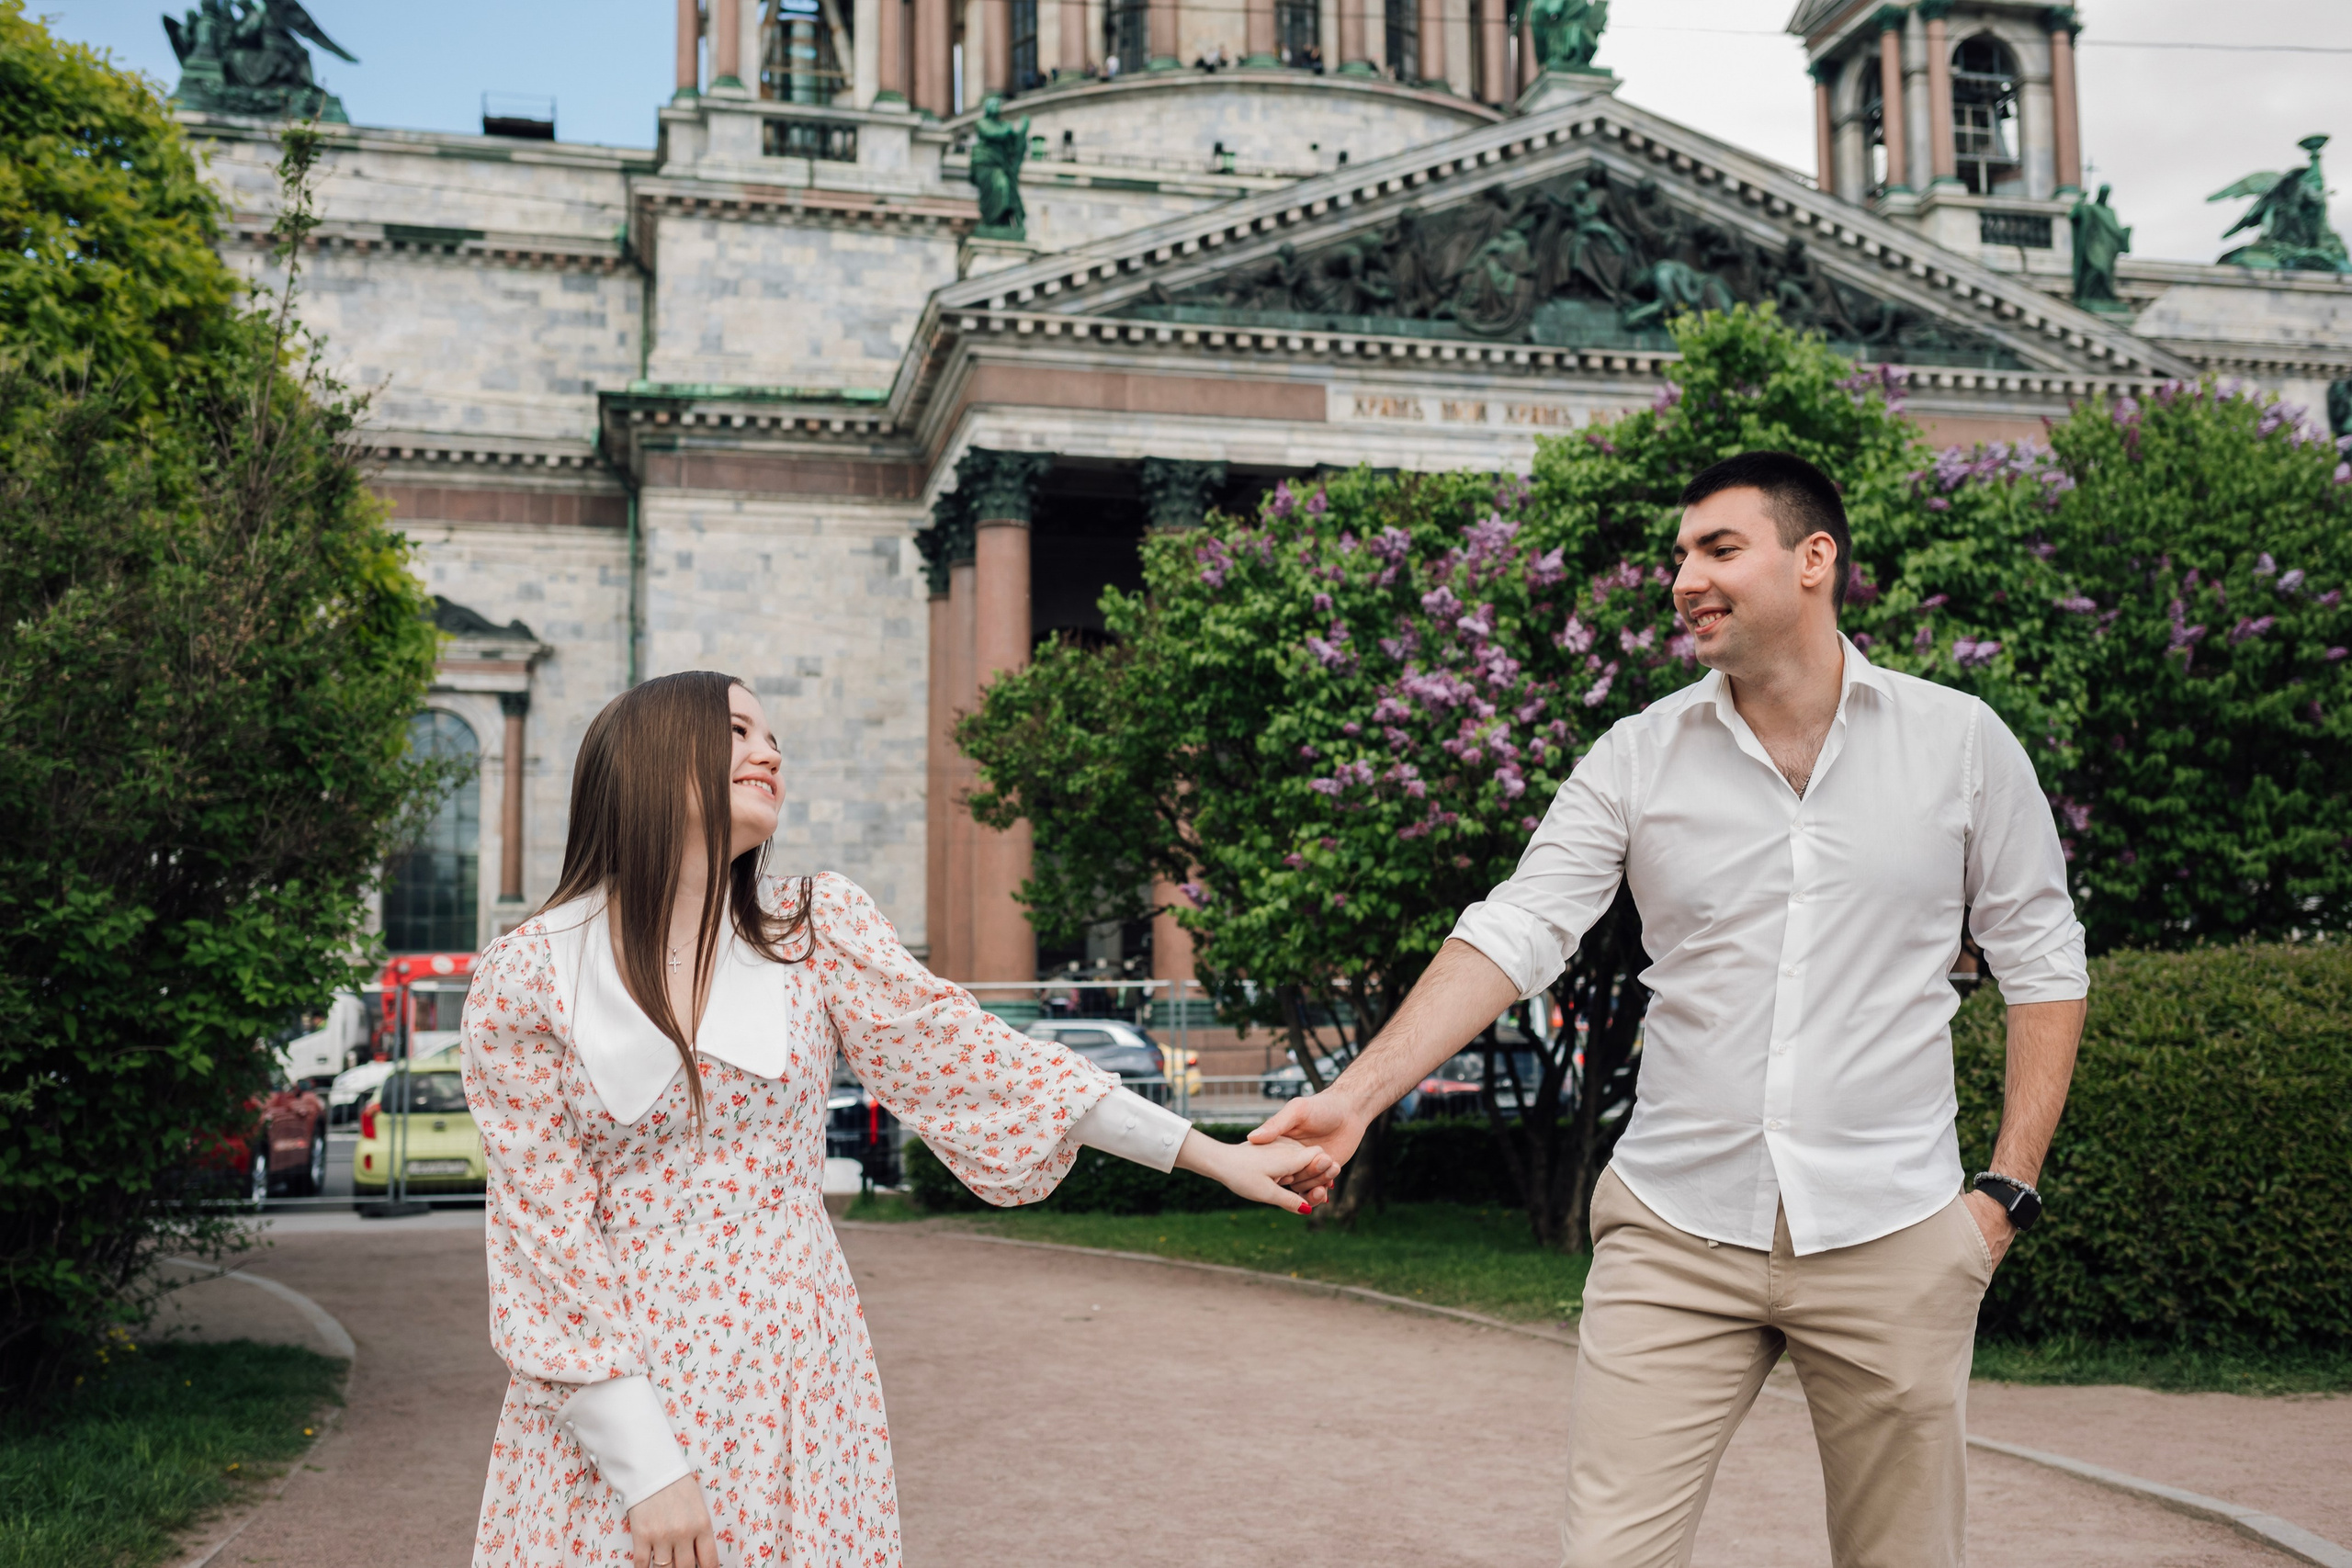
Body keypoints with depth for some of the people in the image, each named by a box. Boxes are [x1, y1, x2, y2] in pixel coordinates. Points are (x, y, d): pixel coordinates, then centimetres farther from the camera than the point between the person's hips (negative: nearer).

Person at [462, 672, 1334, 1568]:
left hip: (798, 1376, 2)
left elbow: (970, 1062, 2)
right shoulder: (524, 980, -6)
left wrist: (1215, 1156, 1)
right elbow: (549, 1234, -8)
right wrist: (645, 1466, -14)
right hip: (613, 1396, -2)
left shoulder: (813, 929, 1)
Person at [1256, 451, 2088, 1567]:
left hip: (1891, 1238, 0)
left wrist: (2009, 1187, 1)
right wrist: (1357, 1094, -16)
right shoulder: (1636, 757, 2)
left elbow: (2040, 964, 7)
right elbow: (1513, 933, -4)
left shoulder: (1961, 742, 1)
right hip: (1675, 1235, 0)